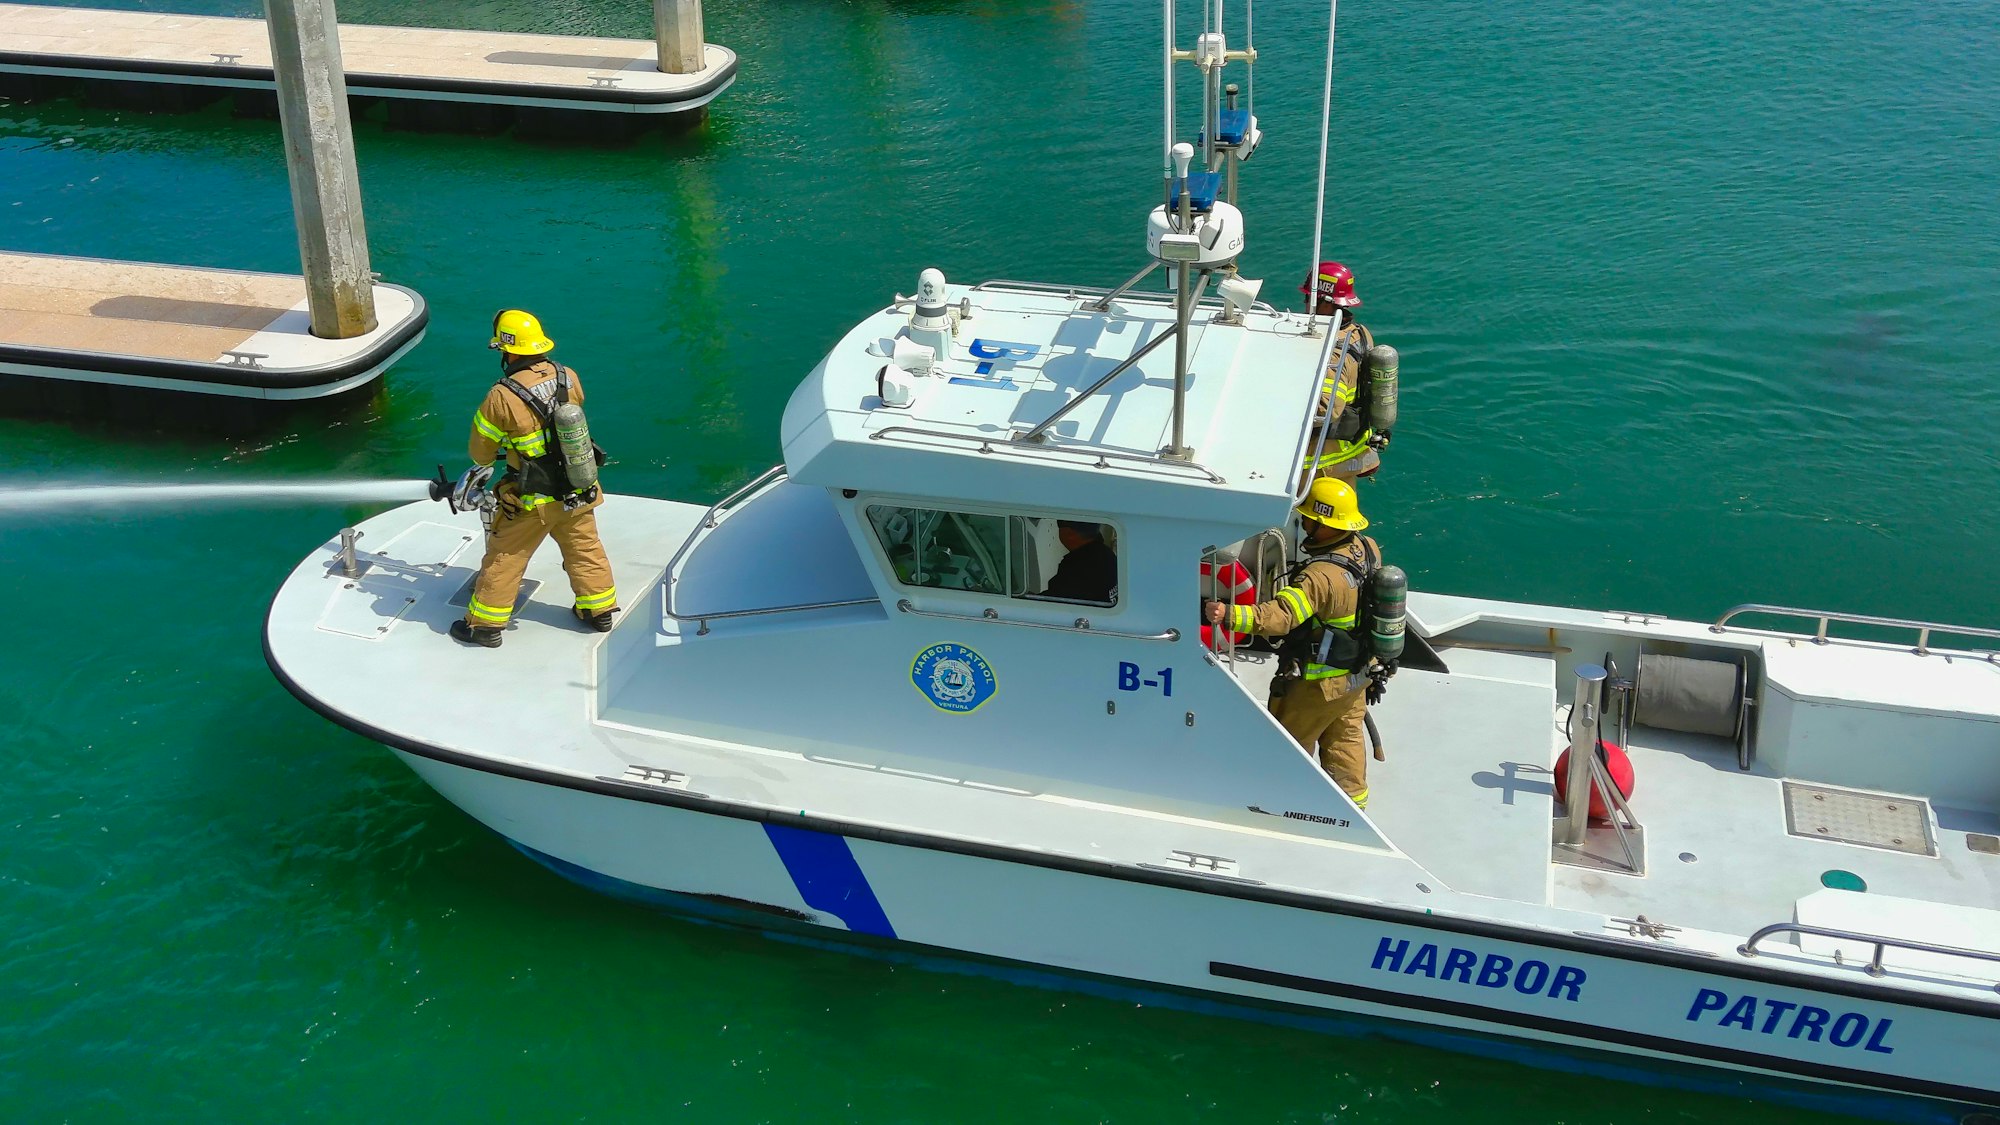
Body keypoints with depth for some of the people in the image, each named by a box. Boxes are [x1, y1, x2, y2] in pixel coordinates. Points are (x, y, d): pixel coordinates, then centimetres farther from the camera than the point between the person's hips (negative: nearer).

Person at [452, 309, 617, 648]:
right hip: (579, 491, 4)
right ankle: (599, 609, 37)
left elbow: (480, 453, -8)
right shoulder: (569, 378, -9)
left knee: (504, 559, 13)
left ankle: (485, 624, 23)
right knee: (585, 549, 22)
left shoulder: (502, 397, -22)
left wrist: (485, 460, 16)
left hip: (532, 502, -4)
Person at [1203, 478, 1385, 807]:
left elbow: (1281, 615, -47)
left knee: (1291, 742, 14)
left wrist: (1228, 615, -56)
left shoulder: (1320, 576, -36)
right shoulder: (1368, 549, -10)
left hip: (1320, 683, -8)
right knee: (1346, 736, 26)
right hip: (1359, 672, 8)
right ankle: (1353, 796, 40)